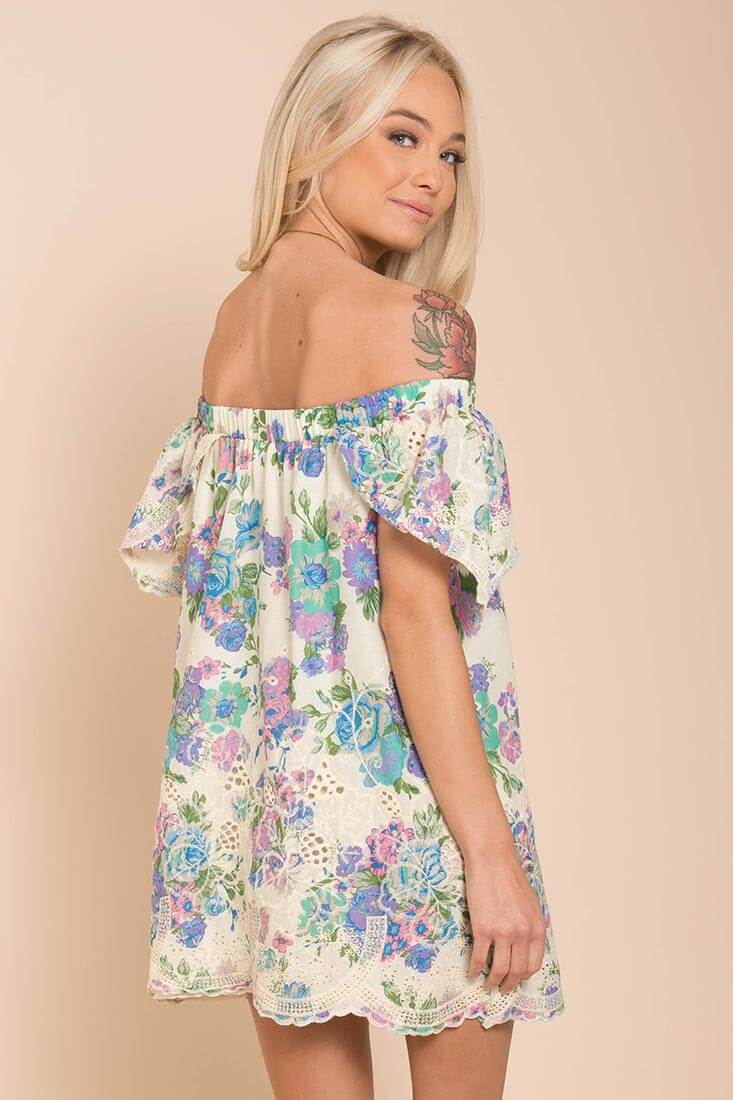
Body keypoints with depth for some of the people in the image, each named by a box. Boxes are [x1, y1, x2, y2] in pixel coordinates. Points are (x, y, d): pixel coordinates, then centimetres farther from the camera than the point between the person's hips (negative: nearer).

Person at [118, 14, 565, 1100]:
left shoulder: (236, 312, 8)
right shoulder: (410, 322, -15)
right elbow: (415, 606, -19)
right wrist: (493, 849, -17)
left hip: (256, 761, 7)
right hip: (397, 793, -7)